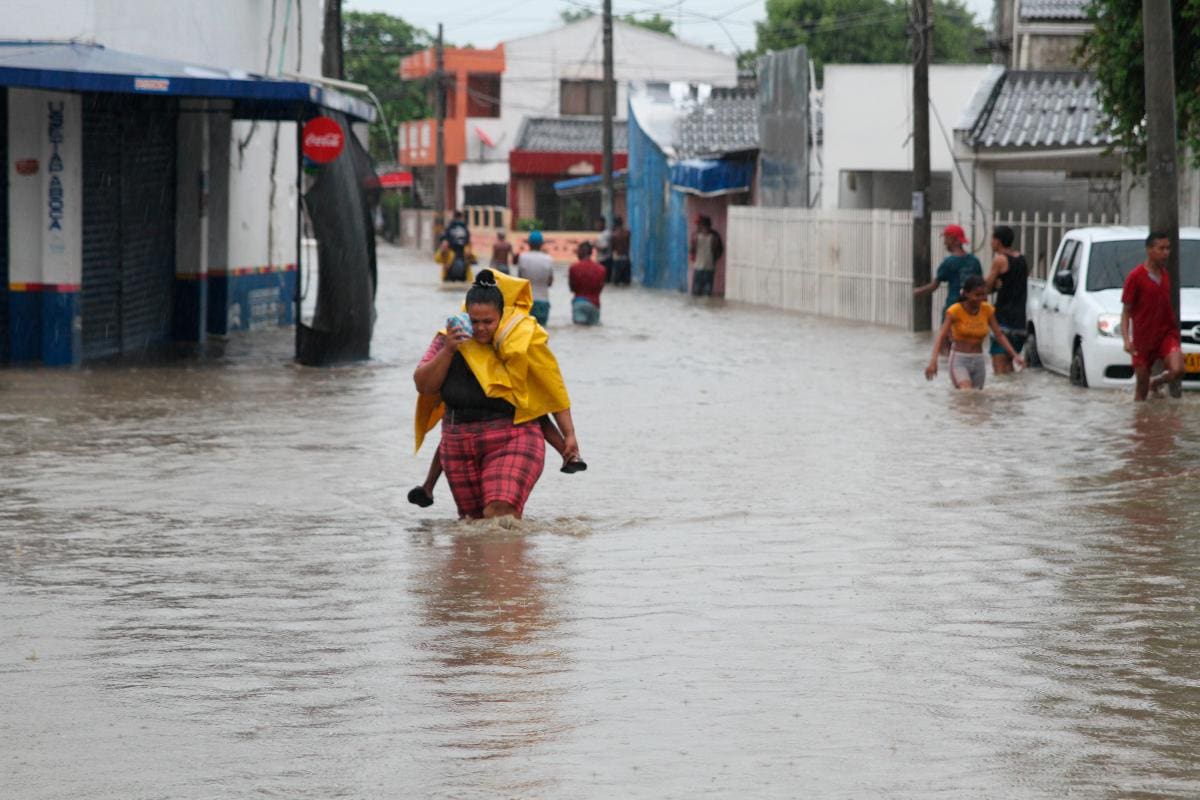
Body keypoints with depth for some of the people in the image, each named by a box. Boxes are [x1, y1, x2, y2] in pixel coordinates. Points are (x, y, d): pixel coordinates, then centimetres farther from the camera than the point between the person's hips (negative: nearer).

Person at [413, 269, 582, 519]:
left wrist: (568, 434, 3)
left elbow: (553, 390, 2)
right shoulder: (450, 338, 3)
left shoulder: (525, 339, -5)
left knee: (500, 514, -23)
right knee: (473, 518, 12)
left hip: (511, 440, -4)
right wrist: (447, 351, -15)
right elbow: (423, 386, -1)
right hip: (459, 446, 4)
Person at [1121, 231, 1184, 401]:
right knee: (1141, 388, 3)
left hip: (1167, 333, 3)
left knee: (1177, 370, -21)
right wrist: (1126, 339, -18)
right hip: (1143, 339, -3)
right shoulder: (1135, 277, -8)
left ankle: (1156, 382, 10)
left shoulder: (1166, 275, 8)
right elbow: (1126, 311, -6)